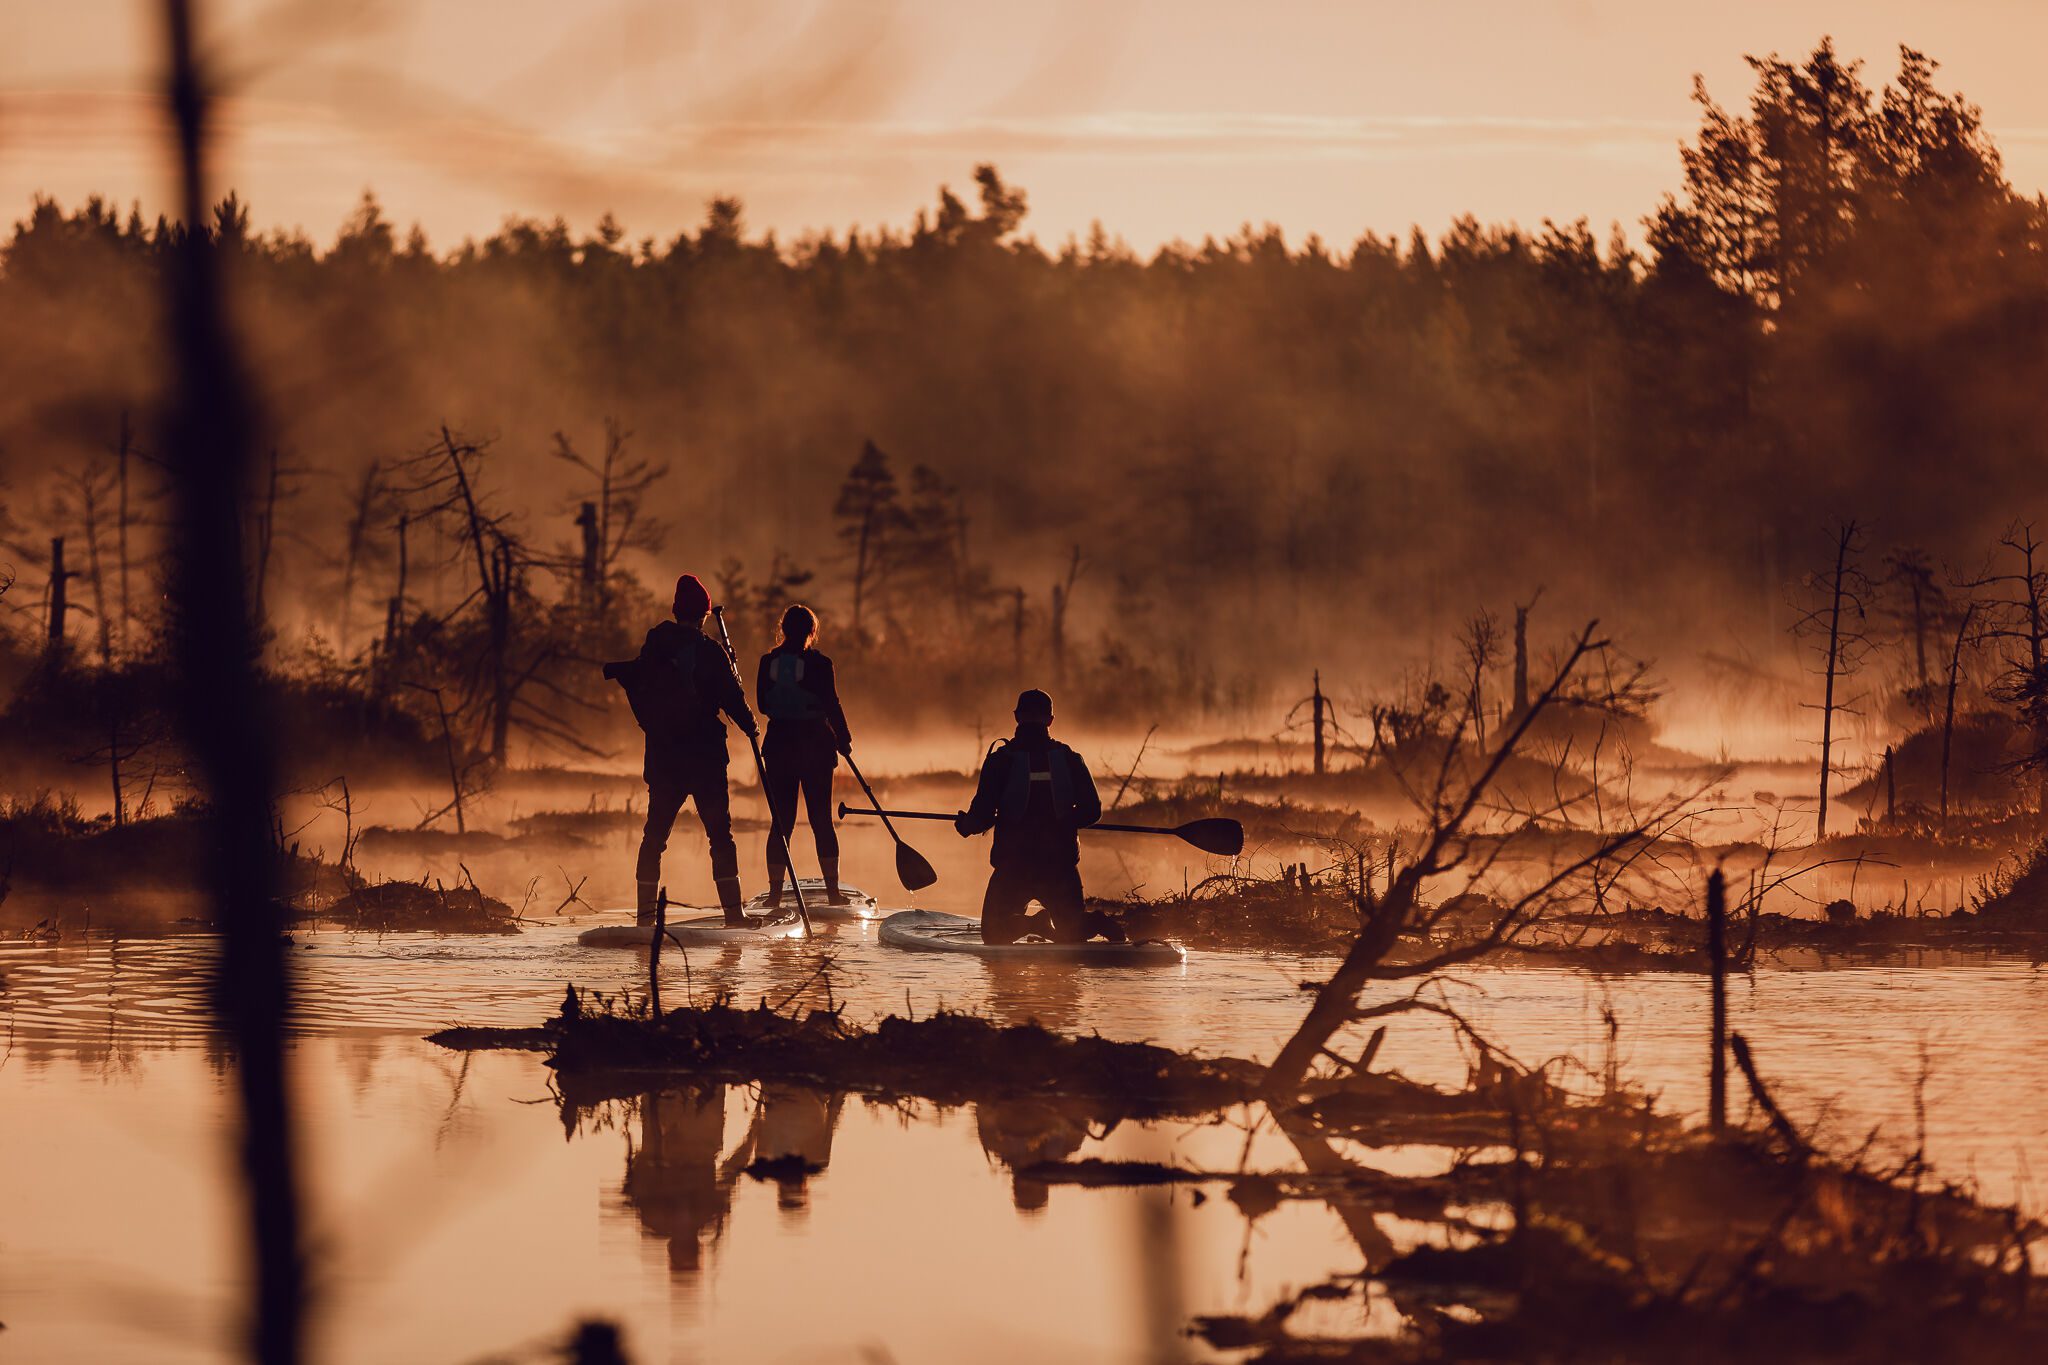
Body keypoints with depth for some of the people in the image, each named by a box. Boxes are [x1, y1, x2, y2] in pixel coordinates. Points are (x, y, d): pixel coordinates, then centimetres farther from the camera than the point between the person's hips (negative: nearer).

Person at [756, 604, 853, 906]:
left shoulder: (769, 662, -2)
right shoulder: (818, 664, -11)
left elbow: (763, 705, 6)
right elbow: (832, 706, -9)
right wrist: (843, 740, 5)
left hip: (778, 746, 2)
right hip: (815, 745, -2)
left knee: (781, 823, 7)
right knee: (821, 821, 6)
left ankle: (775, 891, 2)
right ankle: (832, 890, 5)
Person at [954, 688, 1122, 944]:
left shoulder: (1000, 760, -5)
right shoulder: (1069, 759, 2)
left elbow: (982, 816, -7)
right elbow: (1092, 811, 3)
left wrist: (965, 825, 16)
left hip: (1012, 864, -2)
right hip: (1061, 862, 2)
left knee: (994, 933, 13)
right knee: (1073, 933, 16)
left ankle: (1037, 925, -19)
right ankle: (1096, 923, -20)